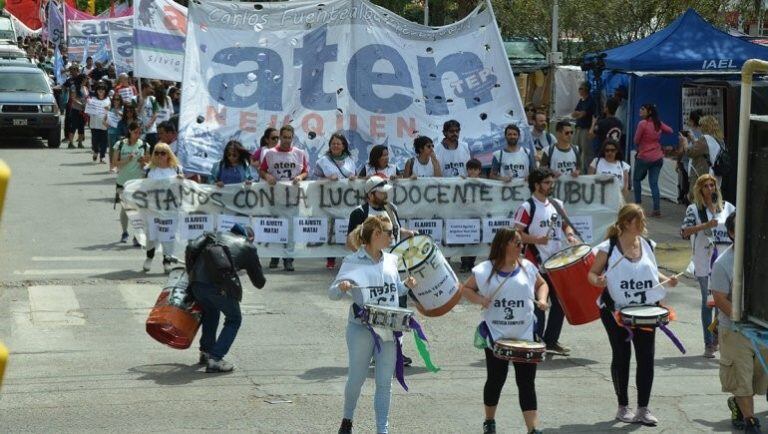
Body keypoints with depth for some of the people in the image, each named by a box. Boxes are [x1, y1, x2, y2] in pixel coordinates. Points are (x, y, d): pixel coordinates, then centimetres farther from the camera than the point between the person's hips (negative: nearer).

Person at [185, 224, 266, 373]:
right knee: (234, 320, 16)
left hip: (196, 282, 5)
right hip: (220, 286, -5)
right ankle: (214, 359, 3)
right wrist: (261, 280, 44)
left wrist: (191, 272, 25)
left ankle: (206, 351, 36)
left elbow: (191, 248, 14)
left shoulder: (217, 235, 27)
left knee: (210, 312, 33)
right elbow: (259, 282, 21)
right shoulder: (248, 248, 17)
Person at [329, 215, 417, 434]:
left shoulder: (391, 260, 10)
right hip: (361, 328, -4)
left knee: (384, 383, 5)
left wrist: (406, 285, 1)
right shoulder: (353, 261, -6)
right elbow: (332, 293, -5)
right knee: (356, 378, 7)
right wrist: (341, 287, -27)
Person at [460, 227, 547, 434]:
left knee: (527, 382, -2)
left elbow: (541, 284, 19)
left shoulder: (527, 267, 3)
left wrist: (541, 299, -1)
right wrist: (479, 299, -13)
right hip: (496, 335, -2)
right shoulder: (485, 270, -5)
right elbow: (466, 288, 5)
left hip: (525, 335, 2)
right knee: (496, 380, 9)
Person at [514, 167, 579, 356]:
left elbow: (565, 224, 20)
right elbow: (517, 234, -12)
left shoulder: (557, 204, 11)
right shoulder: (527, 207, -9)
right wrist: (536, 239, -26)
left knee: (560, 302, 10)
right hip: (537, 263, -7)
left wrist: (570, 235, -1)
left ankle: (551, 341, 21)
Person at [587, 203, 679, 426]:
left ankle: (643, 408, 7)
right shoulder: (609, 248, -9)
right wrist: (597, 280, -26)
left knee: (646, 357, 0)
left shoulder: (647, 245, 5)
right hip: (617, 310, -4)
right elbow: (592, 273, -4)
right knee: (621, 356, 7)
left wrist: (666, 279, 0)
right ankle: (623, 406, 19)